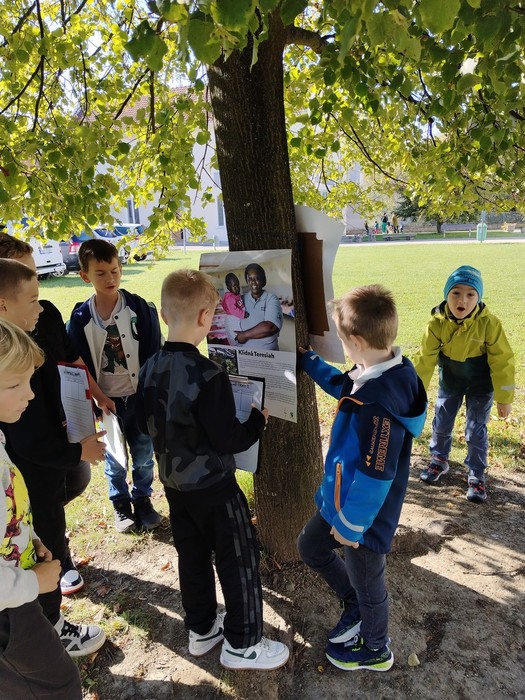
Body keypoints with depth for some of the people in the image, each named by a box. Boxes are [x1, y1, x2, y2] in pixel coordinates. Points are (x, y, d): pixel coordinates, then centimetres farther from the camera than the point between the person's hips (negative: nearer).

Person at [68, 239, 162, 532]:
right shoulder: (80, 318, -6)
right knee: (115, 459, 15)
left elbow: (154, 354, -4)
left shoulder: (141, 308, -9)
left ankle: (143, 500, 36)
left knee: (144, 454, 14)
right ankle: (121, 505, 37)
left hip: (140, 397, 0)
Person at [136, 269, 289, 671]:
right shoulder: (208, 375, -28)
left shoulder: (151, 369, -5)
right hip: (213, 486, -7)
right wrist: (259, 419, -7)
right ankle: (242, 645, 25)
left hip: (174, 484, 7)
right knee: (239, 561, 11)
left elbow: (145, 423, 7)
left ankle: (202, 630, 40)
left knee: (192, 558, 22)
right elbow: (229, 441, -23)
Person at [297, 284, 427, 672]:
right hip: (341, 497, 9)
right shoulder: (375, 375, -6)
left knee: (367, 584, 17)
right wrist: (307, 359, 20)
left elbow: (376, 474, -29)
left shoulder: (380, 401, -35)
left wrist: (350, 524, -17)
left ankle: (376, 651, 46)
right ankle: (354, 606, 47)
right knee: (311, 547, 25)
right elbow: (342, 385, 16)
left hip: (364, 513, -9)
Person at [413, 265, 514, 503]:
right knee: (441, 424, 14)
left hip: (480, 384, -2)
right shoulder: (438, 322, -20)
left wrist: (504, 398, -12)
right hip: (449, 381, 2)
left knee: (476, 430, 4)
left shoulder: (488, 323, -25)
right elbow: (425, 358, -14)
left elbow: (502, 360, -17)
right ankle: (439, 461, 39)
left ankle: (476, 475, 24)